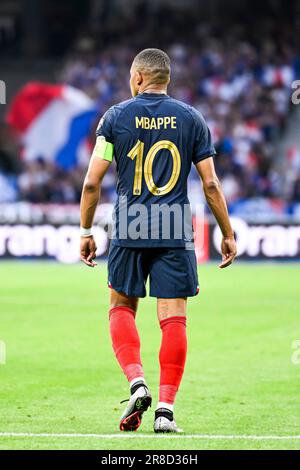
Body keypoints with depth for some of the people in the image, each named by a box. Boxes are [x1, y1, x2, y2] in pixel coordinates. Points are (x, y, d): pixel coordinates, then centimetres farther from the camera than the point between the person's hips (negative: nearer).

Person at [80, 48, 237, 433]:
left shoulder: (115, 117, 1)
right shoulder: (191, 119, 4)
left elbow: (92, 181, -2)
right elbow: (210, 184, 2)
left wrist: (86, 232, 8)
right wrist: (228, 236, 10)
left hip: (129, 232, 0)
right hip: (176, 234, 0)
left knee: (121, 307, 16)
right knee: (173, 318, 1)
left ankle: (136, 381, -4)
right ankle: (165, 408, -5)